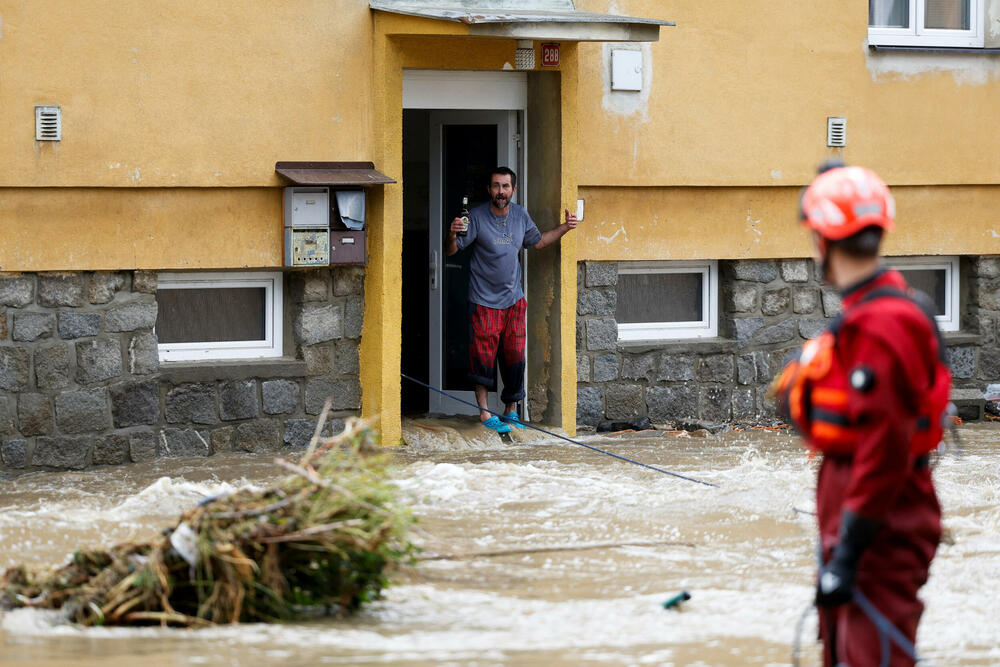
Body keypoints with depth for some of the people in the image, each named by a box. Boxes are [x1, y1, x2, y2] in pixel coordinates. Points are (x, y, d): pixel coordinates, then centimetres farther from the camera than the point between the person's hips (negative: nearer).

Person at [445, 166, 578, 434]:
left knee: (515, 356, 5)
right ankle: (484, 413, 2)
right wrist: (452, 234, -31)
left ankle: (511, 411, 17)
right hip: (484, 301, -4)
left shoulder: (520, 215, 5)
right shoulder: (477, 217, -10)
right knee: (483, 356, -5)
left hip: (513, 299, 5)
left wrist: (565, 228, 12)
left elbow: (538, 241, 23)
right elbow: (451, 251, -10)